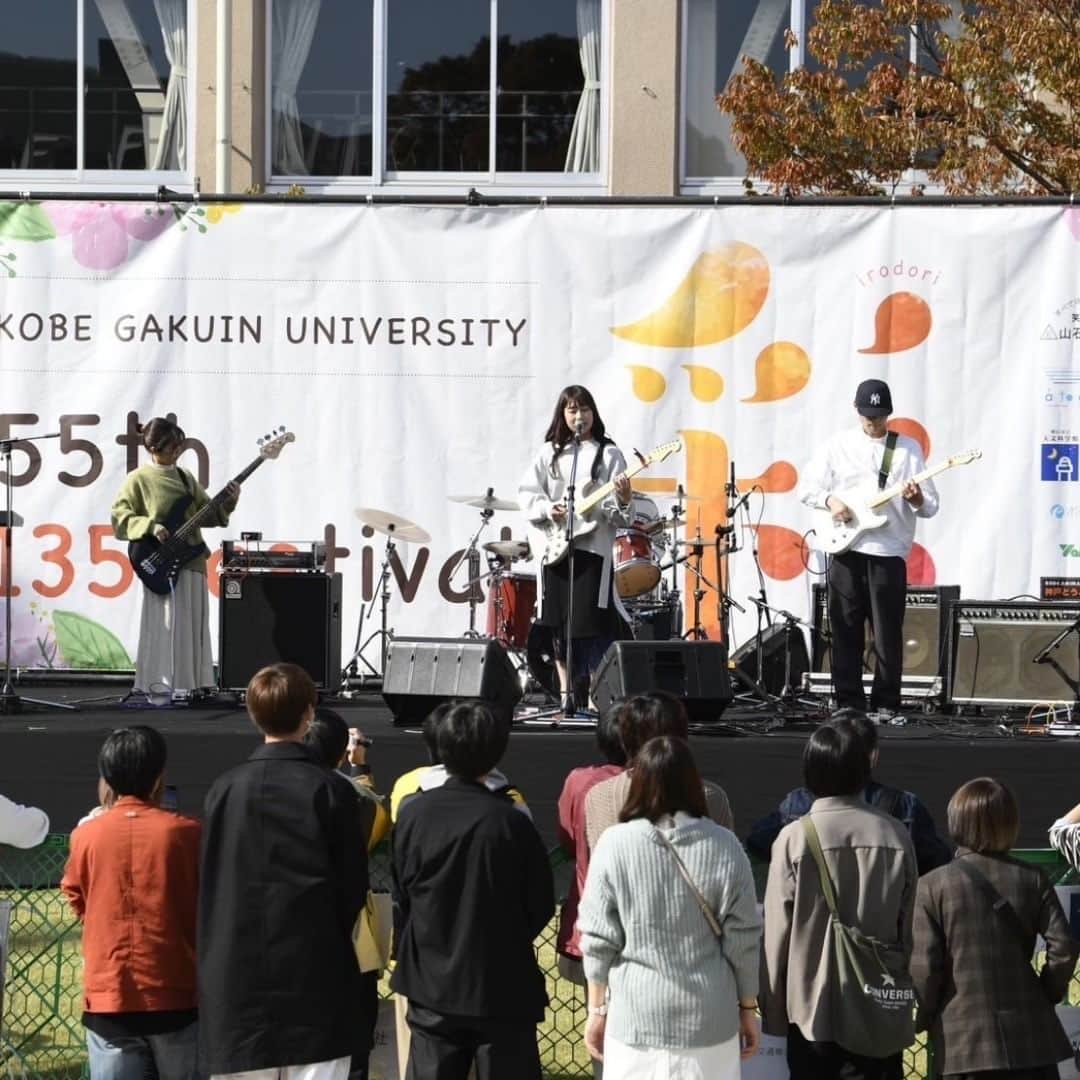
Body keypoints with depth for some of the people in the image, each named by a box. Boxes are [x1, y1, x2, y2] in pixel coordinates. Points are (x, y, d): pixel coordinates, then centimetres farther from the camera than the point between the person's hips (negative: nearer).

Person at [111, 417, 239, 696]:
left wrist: (228, 502, 0)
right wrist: (150, 526, -20)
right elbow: (120, 518, -7)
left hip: (192, 561, 6)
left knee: (194, 629, 7)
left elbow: (208, 514, 18)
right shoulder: (139, 479, -2)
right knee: (168, 628, -9)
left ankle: (189, 686, 13)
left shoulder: (186, 477, 17)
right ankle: (161, 689, -4)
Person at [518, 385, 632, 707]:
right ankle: (565, 696, 15)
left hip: (593, 547, -3)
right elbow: (526, 492, 8)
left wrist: (622, 501, -23)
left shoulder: (608, 454, 3)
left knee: (591, 622, -9)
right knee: (559, 623, 7)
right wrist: (548, 509, -9)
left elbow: (619, 517, -2)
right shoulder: (550, 453, 11)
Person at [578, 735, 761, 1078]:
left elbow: (598, 938, -2)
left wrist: (597, 1009, 9)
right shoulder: (723, 847, -6)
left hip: (635, 1016, 0)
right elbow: (742, 939, -2)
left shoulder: (615, 845, -7)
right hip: (709, 1017, 0)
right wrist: (748, 1008, 11)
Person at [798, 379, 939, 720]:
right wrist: (829, 500, -9)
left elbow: (931, 507, 3)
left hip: (888, 551, -1)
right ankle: (849, 702, 9)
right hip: (845, 548, 1)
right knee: (845, 631, 3)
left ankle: (885, 704, 5)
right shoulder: (838, 445, 8)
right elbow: (806, 486, 10)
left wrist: (917, 499, -19)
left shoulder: (908, 448, 5)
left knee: (887, 635, -1)